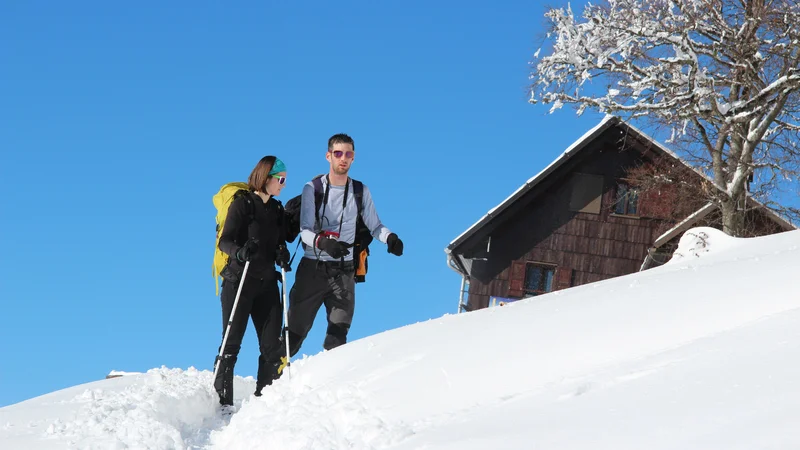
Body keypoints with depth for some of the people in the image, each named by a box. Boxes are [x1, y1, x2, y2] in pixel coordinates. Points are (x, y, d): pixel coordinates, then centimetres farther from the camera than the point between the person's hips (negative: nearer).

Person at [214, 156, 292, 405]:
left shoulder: (277, 209, 13)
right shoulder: (242, 204, -6)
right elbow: (225, 241, -11)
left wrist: (282, 254, -7)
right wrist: (239, 252, -32)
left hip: (267, 283, 6)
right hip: (239, 281, -6)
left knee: (272, 343, 2)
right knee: (231, 342, -5)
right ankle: (222, 400, -2)